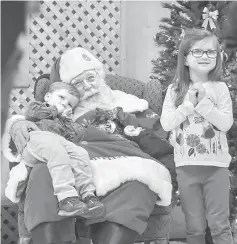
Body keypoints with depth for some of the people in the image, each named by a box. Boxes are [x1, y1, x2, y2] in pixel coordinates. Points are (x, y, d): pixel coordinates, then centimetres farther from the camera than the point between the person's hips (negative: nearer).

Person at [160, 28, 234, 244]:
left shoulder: (220, 89, 0)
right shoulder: (174, 90, 3)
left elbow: (226, 123, -8)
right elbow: (166, 123, -5)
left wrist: (203, 103, -16)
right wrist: (188, 104, -14)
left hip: (216, 165, -1)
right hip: (186, 166, 1)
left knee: (219, 225, 2)